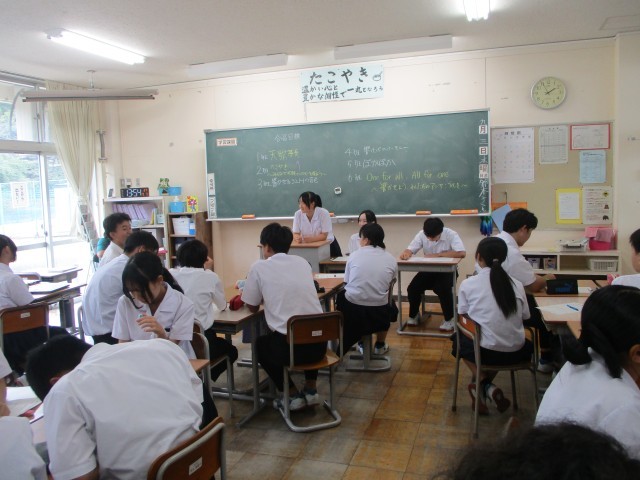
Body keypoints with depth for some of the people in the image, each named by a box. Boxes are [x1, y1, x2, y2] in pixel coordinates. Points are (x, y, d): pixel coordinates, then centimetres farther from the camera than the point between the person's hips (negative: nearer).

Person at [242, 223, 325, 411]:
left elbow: (253, 307, 12)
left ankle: (293, 395, 21)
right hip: (319, 343, 4)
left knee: (261, 344, 30)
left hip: (289, 346, -4)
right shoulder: (302, 262, 11)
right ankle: (311, 391, 32)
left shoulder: (259, 267, -1)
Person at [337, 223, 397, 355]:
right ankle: (380, 346, 46)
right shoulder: (391, 259, 4)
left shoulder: (354, 255, 1)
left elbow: (347, 282, 8)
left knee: (341, 295, 31)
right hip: (378, 313, 1)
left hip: (352, 310, -1)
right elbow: (389, 284, 12)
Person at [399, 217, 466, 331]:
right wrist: (405, 253, -35)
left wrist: (437, 255, -29)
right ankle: (414, 315, 11)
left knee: (443, 289, -31)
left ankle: (449, 318, -6)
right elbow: (410, 249, -8)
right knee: (412, 288, -16)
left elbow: (462, 253, -30)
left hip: (447, 270, -3)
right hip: (428, 269, 4)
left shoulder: (451, 235, -18)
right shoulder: (422, 234, -9)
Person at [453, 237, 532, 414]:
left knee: (460, 340, 29)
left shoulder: (468, 284, -8)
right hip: (516, 352, 3)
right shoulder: (516, 284, -2)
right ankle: (486, 387, 22)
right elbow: (525, 317, 5)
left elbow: (463, 316, 1)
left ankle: (484, 385, 11)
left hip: (487, 351, -3)